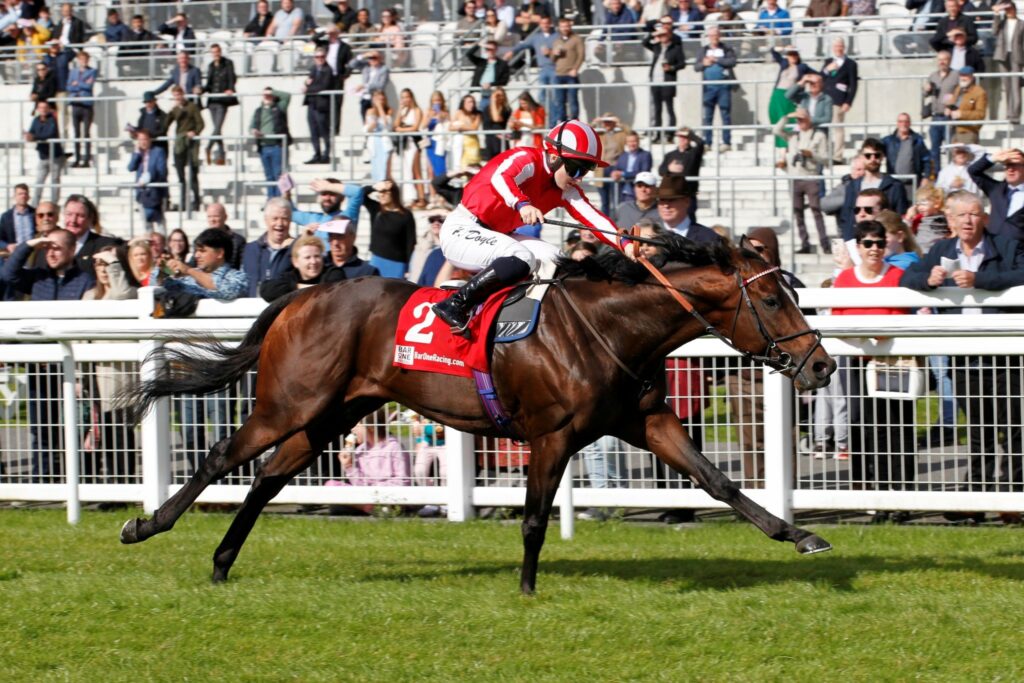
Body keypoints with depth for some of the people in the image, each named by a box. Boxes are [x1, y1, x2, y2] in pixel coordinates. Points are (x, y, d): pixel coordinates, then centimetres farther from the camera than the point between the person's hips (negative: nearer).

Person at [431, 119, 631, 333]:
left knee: (553, 259, -2)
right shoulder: (527, 160, -18)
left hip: (495, 235, 9)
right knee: (522, 258, -30)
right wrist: (522, 204, -57)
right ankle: (455, 305, -28)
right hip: (461, 231, -9)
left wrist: (624, 243, -26)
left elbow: (591, 216, -9)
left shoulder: (565, 190, 5)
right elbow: (500, 178, -38)